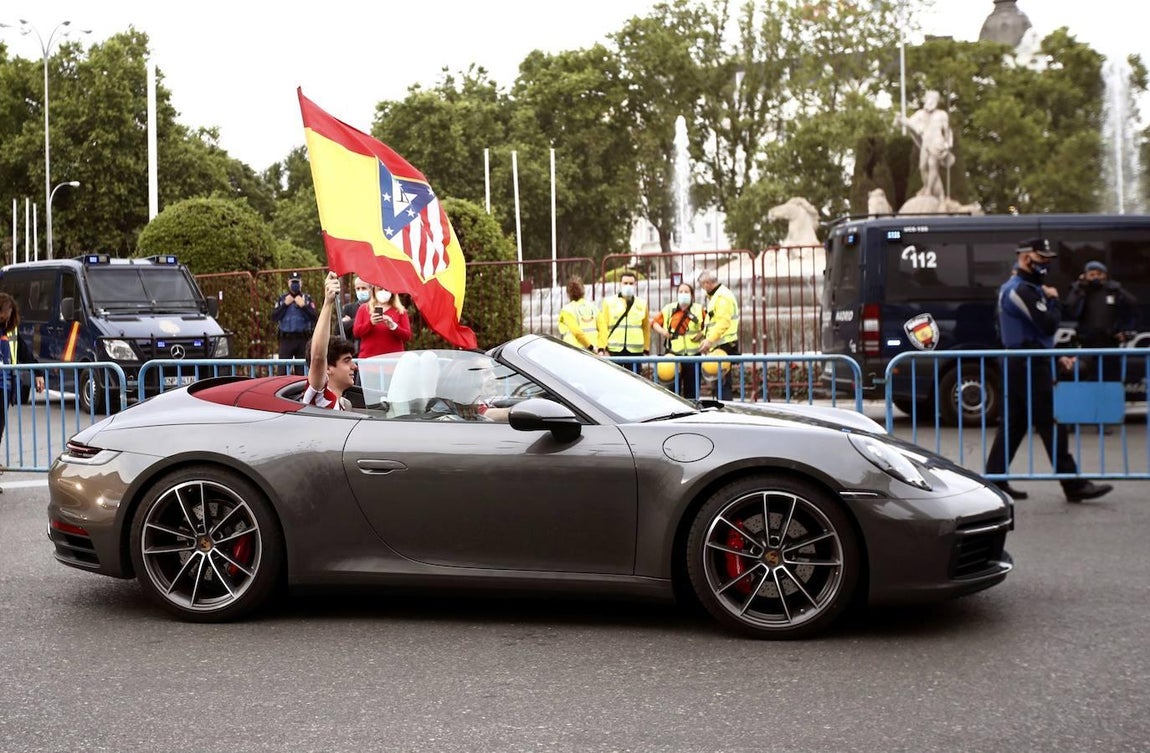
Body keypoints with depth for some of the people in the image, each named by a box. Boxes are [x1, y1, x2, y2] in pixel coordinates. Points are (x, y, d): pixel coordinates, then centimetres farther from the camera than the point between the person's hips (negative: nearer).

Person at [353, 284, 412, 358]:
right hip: (368, 358, 0)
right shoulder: (364, 308, 11)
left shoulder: (400, 310, 9)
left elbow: (407, 336, 1)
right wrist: (370, 323, -16)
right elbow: (356, 332, 2)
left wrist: (393, 326, -16)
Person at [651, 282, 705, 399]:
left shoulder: (699, 309, 7)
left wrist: (702, 333, -8)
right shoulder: (669, 309, 8)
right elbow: (655, 323, 11)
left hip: (693, 354, 0)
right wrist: (661, 330, -8)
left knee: (691, 389, 5)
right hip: (674, 354, 0)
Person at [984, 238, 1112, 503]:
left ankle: (994, 479, 13)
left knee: (1013, 423, 11)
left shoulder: (1013, 288, 19)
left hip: (1018, 364, 11)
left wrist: (1056, 357, 16)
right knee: (1051, 424, -7)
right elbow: (1049, 324, -22)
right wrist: (1052, 299, -4)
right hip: (1029, 365, -11)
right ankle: (1074, 485, -4)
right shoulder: (1023, 290, -15)